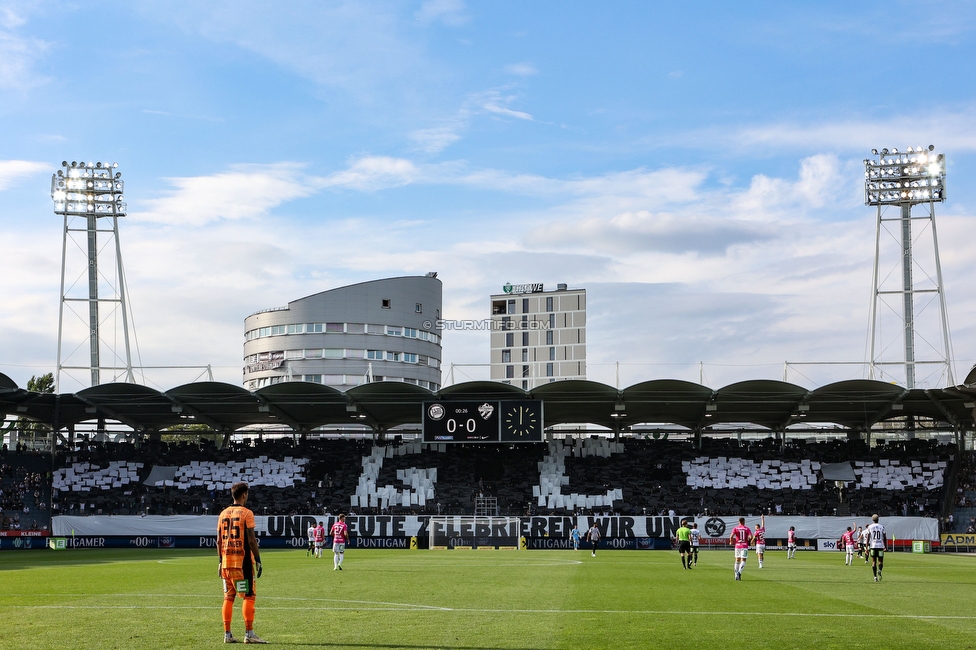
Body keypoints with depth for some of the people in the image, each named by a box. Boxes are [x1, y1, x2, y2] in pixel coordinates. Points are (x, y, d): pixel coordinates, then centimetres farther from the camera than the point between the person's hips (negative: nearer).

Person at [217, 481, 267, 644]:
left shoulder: (223, 514, 10)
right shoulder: (246, 513, -8)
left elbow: (219, 541, 11)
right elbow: (251, 540, -12)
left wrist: (220, 561, 16)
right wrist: (258, 559, -6)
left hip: (226, 561, 6)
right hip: (243, 560, -6)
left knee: (228, 597, 9)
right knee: (248, 596, -2)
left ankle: (227, 634, 10)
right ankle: (249, 633, -6)